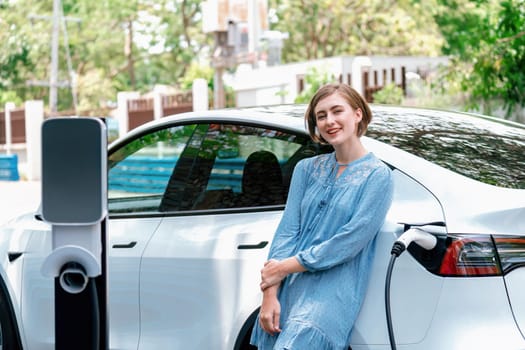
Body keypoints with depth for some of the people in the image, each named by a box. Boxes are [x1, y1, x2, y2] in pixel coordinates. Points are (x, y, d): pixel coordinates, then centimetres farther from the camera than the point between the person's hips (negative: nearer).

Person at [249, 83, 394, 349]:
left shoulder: (378, 176, 0)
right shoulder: (306, 169, 15)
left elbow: (350, 242, -9)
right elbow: (287, 231, 6)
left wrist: (284, 267, -8)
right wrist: (270, 294, -6)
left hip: (331, 295, -5)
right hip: (288, 288, 5)